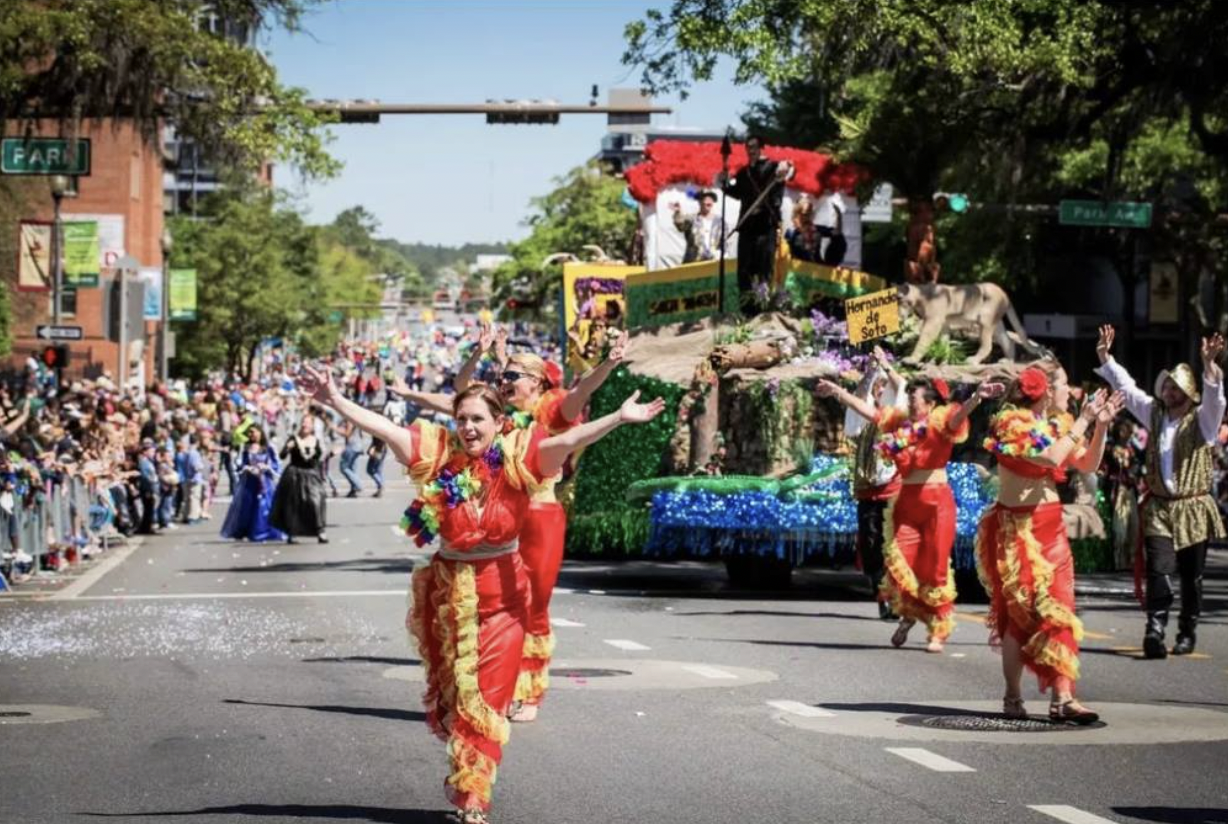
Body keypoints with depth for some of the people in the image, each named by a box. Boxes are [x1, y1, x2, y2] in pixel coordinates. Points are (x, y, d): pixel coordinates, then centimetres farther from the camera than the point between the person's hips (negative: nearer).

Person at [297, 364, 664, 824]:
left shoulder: (517, 456, -11)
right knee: (451, 690, 14)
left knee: (488, 698, 1)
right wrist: (334, 400, -15)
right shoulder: (438, 453, -6)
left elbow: (570, 440, -23)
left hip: (501, 592, -2)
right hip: (448, 590, 2)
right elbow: (381, 428, -9)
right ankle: (466, 781, 33)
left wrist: (619, 418, -36)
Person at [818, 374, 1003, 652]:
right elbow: (869, 411, 19)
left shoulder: (940, 421, -7)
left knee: (934, 567, 0)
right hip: (907, 499, 5)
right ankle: (908, 614, 24)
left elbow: (959, 413, -27)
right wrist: (838, 392, 22)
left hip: (936, 501, -5)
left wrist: (978, 397, -47)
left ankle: (938, 632, 9)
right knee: (899, 563, 0)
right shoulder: (900, 421, 10)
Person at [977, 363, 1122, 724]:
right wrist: (1083, 421, -19)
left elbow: (1088, 464, 11)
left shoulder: (1058, 423, 12)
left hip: (1051, 526, 7)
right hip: (1016, 527, -7)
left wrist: (1101, 425, 1)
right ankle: (1013, 697, 7)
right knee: (1021, 612, -3)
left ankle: (1062, 698, -5)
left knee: (1058, 611, -1)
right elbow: (1051, 458, -26)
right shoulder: (1013, 422, -12)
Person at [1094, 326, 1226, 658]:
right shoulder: (1155, 413, 10)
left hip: (1192, 509, -2)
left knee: (1191, 576, 6)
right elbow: (1126, 387, 14)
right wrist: (1105, 357, 7)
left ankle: (1187, 633, 19)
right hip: (1158, 507, 2)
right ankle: (1155, 630, -23)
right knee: (1159, 569, -14)